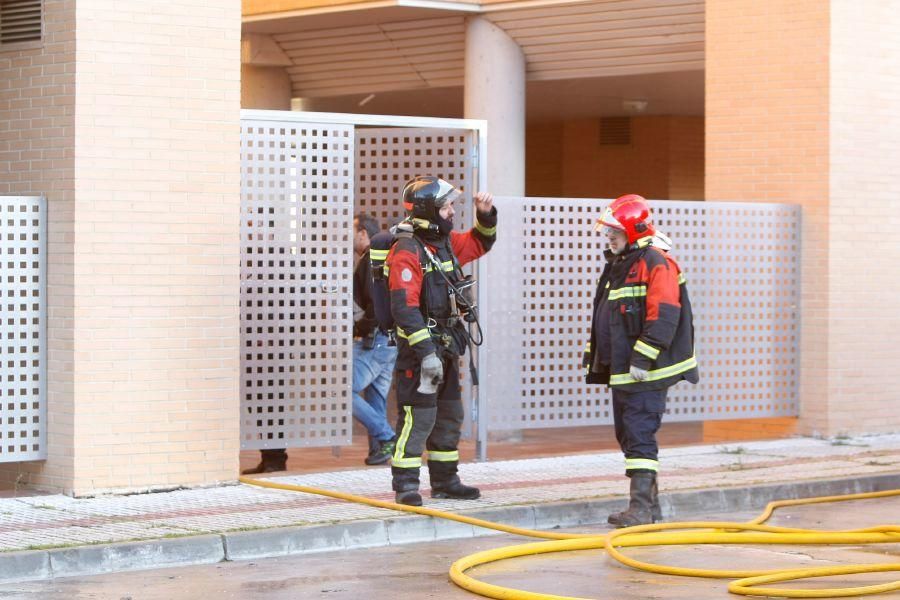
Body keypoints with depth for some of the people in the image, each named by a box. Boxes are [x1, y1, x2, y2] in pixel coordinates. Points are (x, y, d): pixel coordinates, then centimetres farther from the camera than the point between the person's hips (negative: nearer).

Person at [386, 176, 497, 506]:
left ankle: (445, 481, 26)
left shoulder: (445, 242, 10)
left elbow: (479, 243, 30)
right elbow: (404, 308, -25)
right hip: (419, 347, -9)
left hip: (446, 346, 9)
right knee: (418, 416, -9)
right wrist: (426, 352, -28)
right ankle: (405, 485, -4)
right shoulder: (407, 252, -18)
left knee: (449, 416, 16)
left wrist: (485, 215, 10)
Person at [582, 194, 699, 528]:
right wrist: (594, 356, 25)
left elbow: (663, 317, -22)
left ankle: (642, 507, -15)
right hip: (621, 370, 11)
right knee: (628, 435, 14)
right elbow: (605, 316, 27)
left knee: (639, 435, -13)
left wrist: (642, 359, -24)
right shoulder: (618, 265, 18)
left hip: (646, 373, -11)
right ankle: (649, 504, 22)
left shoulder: (656, 263, -14)